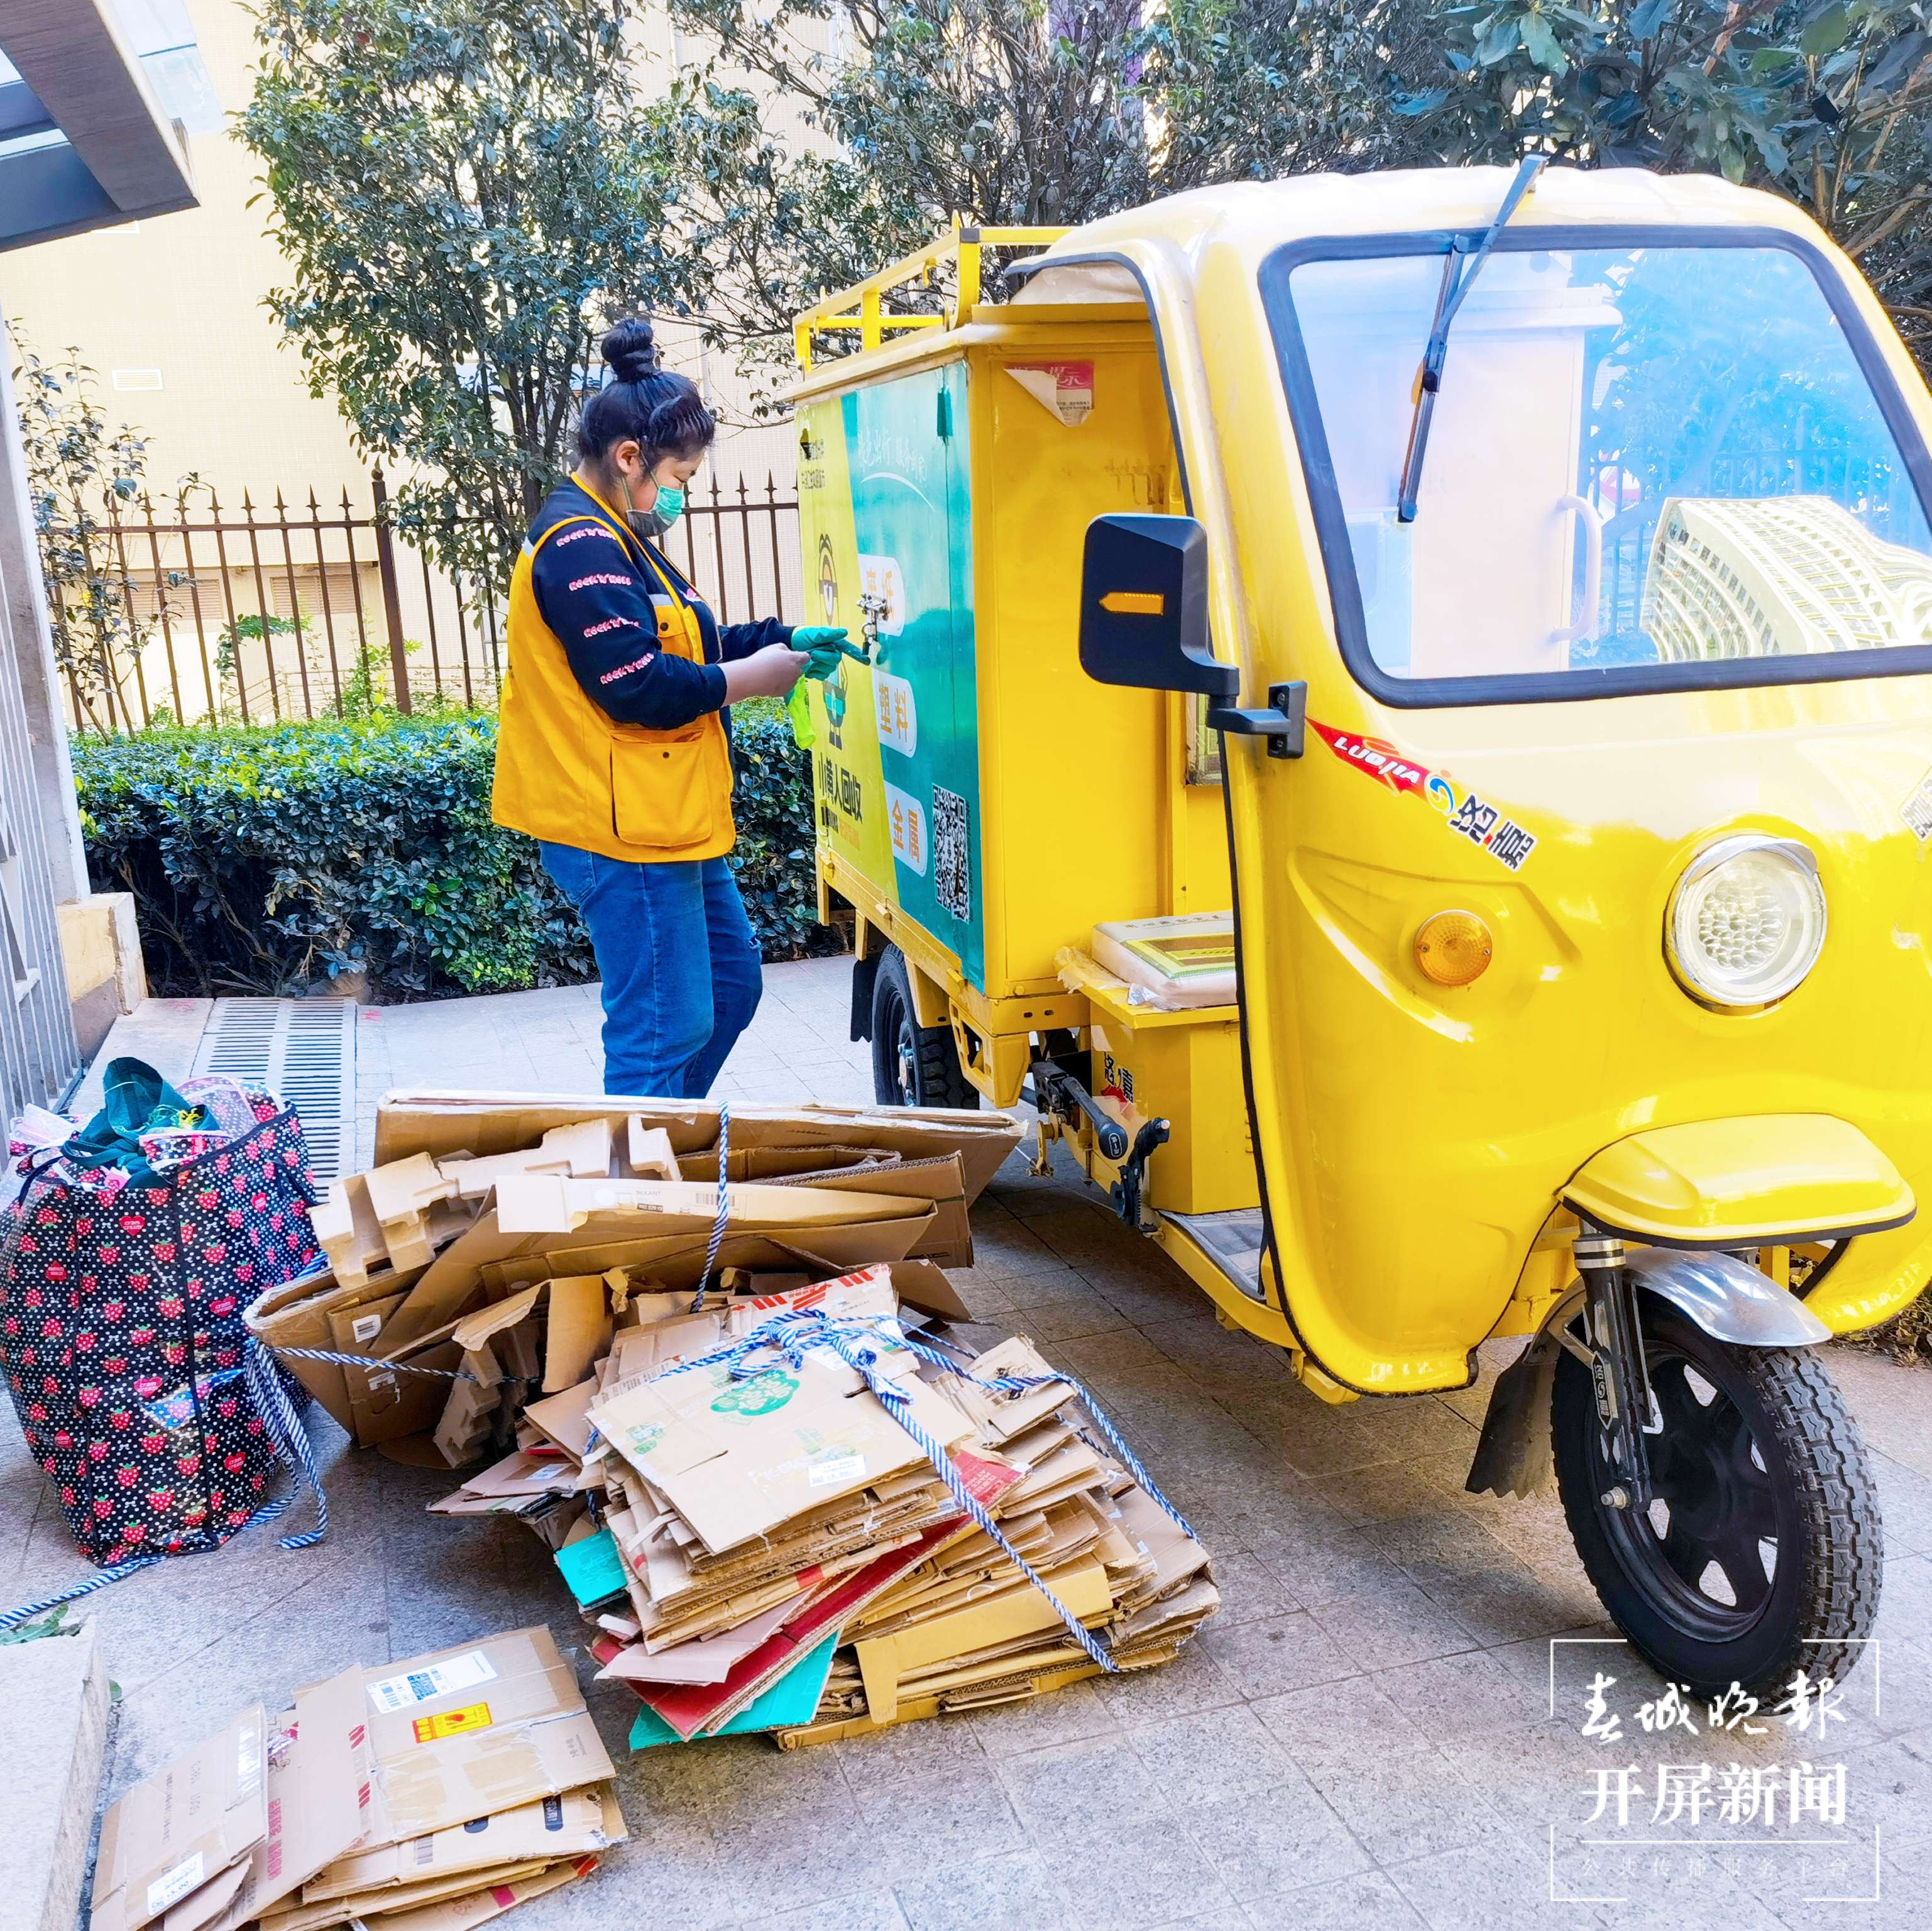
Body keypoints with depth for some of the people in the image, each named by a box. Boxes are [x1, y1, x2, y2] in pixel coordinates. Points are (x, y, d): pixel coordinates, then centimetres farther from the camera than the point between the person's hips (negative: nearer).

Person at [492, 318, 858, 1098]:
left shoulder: (614, 537, 17)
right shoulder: (582, 547, -17)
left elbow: (680, 644, 21)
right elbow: (638, 688, -24)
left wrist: (780, 639, 8)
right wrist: (755, 676, -13)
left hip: (665, 823, 12)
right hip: (624, 832, -11)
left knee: (732, 982, 19)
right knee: (665, 1029, -6)